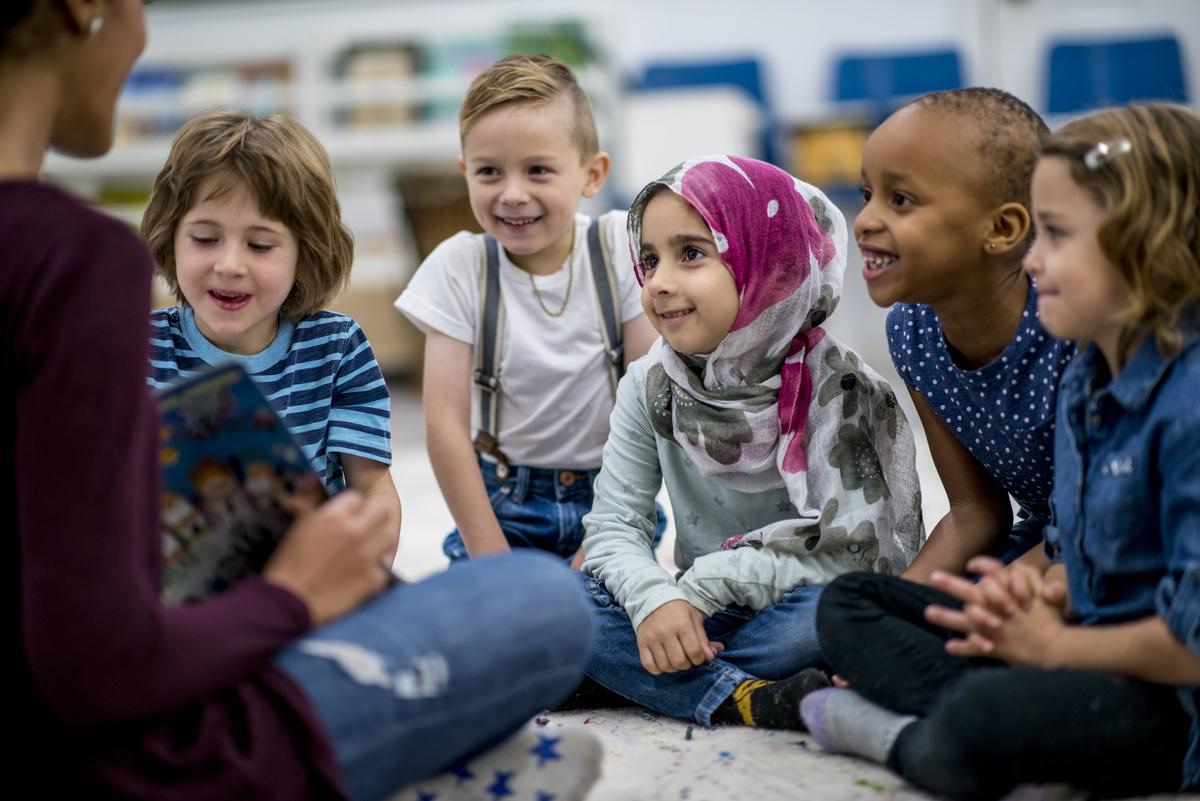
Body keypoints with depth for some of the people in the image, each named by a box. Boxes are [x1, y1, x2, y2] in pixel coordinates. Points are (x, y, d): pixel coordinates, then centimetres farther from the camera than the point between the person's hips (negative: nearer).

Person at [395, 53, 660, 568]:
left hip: (610, 493, 0)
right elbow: (445, 423, -10)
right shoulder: (458, 266, -8)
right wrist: (492, 559, -13)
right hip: (504, 504, 0)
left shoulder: (620, 247, -7)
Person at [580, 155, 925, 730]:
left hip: (793, 615, -3)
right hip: (699, 619, 4)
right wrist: (656, 600, -26)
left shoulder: (836, 387, -13)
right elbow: (614, 526, -4)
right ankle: (750, 701, -30)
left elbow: (845, 551, -21)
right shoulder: (651, 386, -1)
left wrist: (704, 583, -23)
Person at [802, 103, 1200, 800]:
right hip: (1094, 651, 10)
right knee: (849, 601, 10)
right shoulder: (1086, 383, 8)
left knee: (982, 723, -41)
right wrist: (1041, 595, -4)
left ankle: (908, 738, -9)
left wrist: (1052, 644, -12)